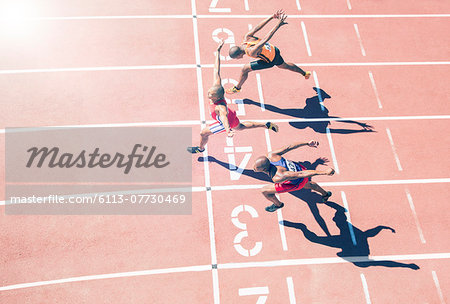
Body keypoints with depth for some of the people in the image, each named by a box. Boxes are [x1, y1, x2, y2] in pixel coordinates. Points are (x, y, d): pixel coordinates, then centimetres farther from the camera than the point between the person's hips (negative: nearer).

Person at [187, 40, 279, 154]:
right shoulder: (216, 85, -28)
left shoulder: (220, 107, -46)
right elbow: (217, 71, -23)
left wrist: (228, 130, -84)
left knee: (203, 133, 6)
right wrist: (218, 51, -18)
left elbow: (224, 117, -65)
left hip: (228, 122, -7)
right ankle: (267, 125, 41)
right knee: (241, 126, 35)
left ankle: (200, 148, 38)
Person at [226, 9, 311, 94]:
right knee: (285, 65, 36)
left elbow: (265, 39, -45)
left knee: (245, 69, -4)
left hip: (270, 61, -8)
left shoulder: (251, 52, -39)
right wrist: (272, 17, -18)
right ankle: (305, 73, 57)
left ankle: (237, 88, 17)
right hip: (274, 51, 8)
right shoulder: (247, 37, -17)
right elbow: (257, 28, -19)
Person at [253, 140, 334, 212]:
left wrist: (324, 172, -39)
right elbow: (289, 147, -17)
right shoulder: (271, 155, -27)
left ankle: (278, 204, 35)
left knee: (264, 190, 2)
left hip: (297, 183, -6)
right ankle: (325, 194, 69)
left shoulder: (277, 177, -44)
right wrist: (307, 144, -4)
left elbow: (301, 174, -43)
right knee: (307, 185, 41)